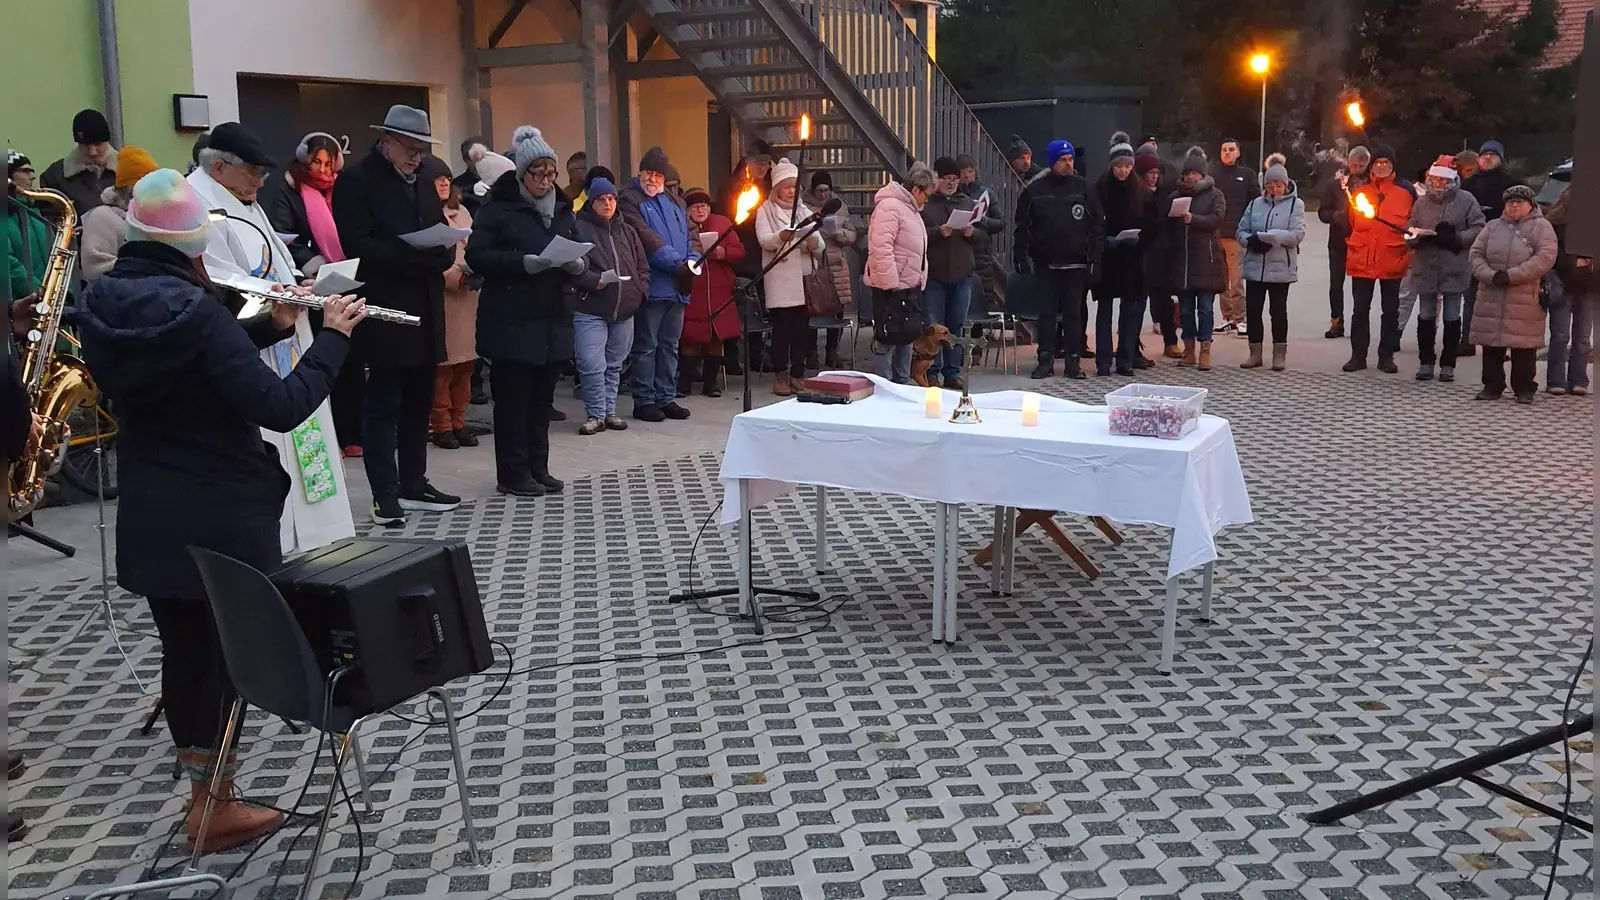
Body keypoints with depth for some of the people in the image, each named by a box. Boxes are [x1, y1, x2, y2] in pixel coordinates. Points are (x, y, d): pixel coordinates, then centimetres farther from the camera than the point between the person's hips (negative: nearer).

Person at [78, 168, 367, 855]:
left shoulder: (101, 304, 0)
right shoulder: (195, 308, -21)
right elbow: (280, 407, -24)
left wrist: (269, 327, 8)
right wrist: (332, 336, -13)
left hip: (148, 516, 7)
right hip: (222, 514, -6)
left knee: (182, 649, 17)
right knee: (231, 650, 8)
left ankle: (202, 791, 30)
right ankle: (215, 806, 18)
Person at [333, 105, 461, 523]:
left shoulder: (423, 182, 17)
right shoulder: (356, 179, -6)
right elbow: (357, 244, -15)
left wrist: (441, 252, -5)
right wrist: (413, 255, -21)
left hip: (425, 309, 7)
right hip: (385, 310, -7)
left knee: (418, 402, 12)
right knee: (383, 406, -3)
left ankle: (413, 485, 21)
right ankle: (386, 497, 0)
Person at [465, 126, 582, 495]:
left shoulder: (562, 209, 14)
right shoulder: (498, 208, -4)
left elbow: (579, 253, 18)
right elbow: (476, 255, -11)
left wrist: (578, 264, -6)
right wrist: (523, 263, -23)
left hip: (553, 319, 6)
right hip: (511, 321, -5)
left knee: (542, 397, 10)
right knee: (513, 398, -2)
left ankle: (537, 467, 19)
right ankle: (512, 474, 6)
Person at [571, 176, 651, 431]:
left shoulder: (627, 231, 17)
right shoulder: (579, 228, -2)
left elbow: (642, 267, 20)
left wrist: (640, 291, 4)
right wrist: (593, 280, -23)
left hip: (624, 310, 5)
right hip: (591, 308, -5)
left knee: (614, 364, 13)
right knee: (592, 364, -11)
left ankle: (610, 410, 23)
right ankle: (596, 414, 1)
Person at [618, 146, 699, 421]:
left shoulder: (673, 202, 19)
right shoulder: (629, 199, -4)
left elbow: (689, 235, 16)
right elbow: (646, 238, -15)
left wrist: (692, 262, -4)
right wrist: (678, 262, -18)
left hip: (678, 286, 7)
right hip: (652, 285, -7)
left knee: (670, 345, 11)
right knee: (646, 346, -2)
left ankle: (666, 398, 18)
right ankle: (644, 401, 4)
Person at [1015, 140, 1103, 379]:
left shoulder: (1082, 187, 3)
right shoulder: (1035, 189, 1)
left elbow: (1098, 223, 4)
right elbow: (1022, 226, 4)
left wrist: (1093, 253, -4)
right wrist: (1021, 257, -2)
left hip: (1076, 263, 0)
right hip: (1046, 262, 0)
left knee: (1073, 312, 4)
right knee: (1046, 312, 3)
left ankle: (1072, 359, 9)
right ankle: (1046, 359, 10)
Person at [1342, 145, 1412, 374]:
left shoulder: (1404, 194, 4)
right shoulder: (1359, 192, 6)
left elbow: (1409, 226, 5)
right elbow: (1352, 224, 9)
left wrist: (1406, 254, -4)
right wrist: (1354, 248, 0)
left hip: (1392, 262, -1)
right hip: (1362, 261, 1)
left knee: (1390, 310, 7)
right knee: (1360, 309, 5)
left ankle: (1386, 356, 14)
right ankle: (1358, 355, 12)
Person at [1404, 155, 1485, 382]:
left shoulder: (1466, 200, -1)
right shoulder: (1421, 202, 9)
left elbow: (1478, 229, -5)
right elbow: (1409, 233, 10)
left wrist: (1456, 239, -18)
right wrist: (1417, 236, -12)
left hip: (1454, 268, -3)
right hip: (1425, 268, 3)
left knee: (1452, 318, 4)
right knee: (1426, 317, 7)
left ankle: (1448, 364, 12)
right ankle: (1426, 362, 16)